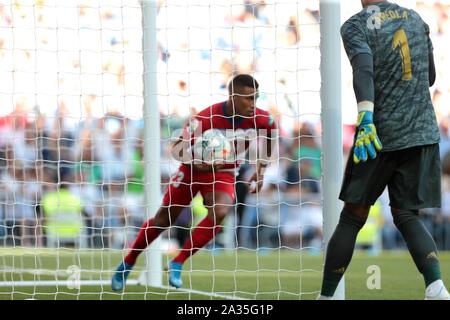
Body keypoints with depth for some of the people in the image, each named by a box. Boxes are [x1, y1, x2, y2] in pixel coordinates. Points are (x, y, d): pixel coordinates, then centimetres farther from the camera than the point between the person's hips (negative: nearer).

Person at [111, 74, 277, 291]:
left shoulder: (262, 120, -19)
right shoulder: (205, 119, -29)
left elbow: (267, 146, 4)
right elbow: (177, 149, -21)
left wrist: (260, 171, -5)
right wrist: (195, 160, -39)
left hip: (223, 173, 2)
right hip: (193, 169, -2)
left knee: (219, 213, -27)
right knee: (163, 220, 5)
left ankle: (177, 264, -15)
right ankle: (127, 264, 27)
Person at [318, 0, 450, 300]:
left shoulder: (355, 25, -1)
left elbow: (363, 66, -21)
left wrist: (365, 115, -33)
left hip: (381, 132, -4)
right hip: (424, 132, 4)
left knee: (353, 217, 7)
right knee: (407, 215, 5)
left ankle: (326, 295, 9)